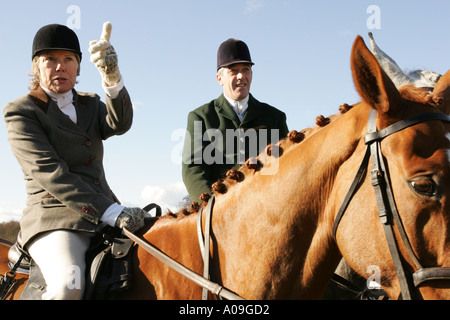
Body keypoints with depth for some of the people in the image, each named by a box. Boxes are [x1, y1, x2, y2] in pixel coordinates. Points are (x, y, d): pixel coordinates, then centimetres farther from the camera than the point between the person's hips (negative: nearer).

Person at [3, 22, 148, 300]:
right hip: (55, 217, -6)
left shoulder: (90, 105, 18)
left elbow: (119, 124, -6)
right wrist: (110, 212, -23)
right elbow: (49, 173, -13)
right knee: (69, 286, -34)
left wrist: (112, 78, -26)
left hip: (107, 212, 6)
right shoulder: (21, 112, 1)